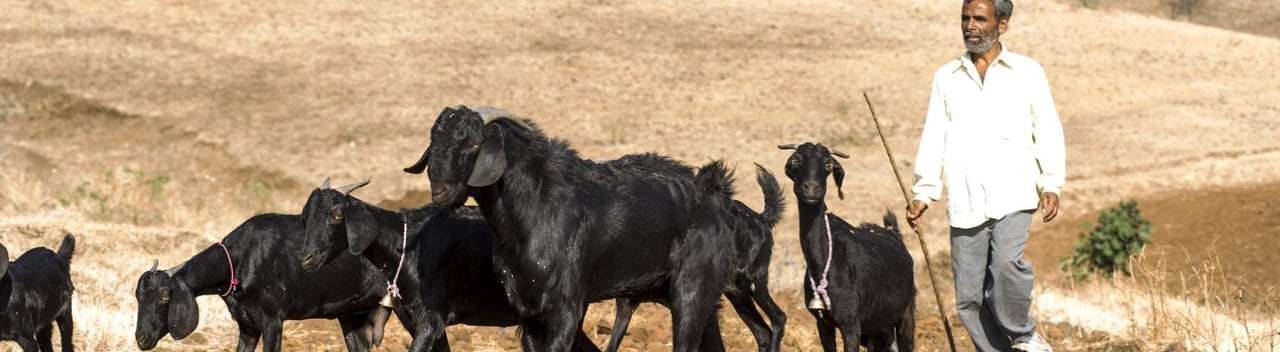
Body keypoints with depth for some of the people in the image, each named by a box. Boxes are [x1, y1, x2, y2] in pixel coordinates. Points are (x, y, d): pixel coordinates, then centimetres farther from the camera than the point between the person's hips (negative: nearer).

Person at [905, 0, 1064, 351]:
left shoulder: (1028, 72, 8)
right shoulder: (946, 77, 15)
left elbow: (1048, 131, 6)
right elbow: (933, 138, 13)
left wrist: (1051, 183, -6)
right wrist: (923, 192, 3)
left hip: (1012, 196, -3)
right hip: (964, 203, 3)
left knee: (1007, 261, -27)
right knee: (969, 298, -1)